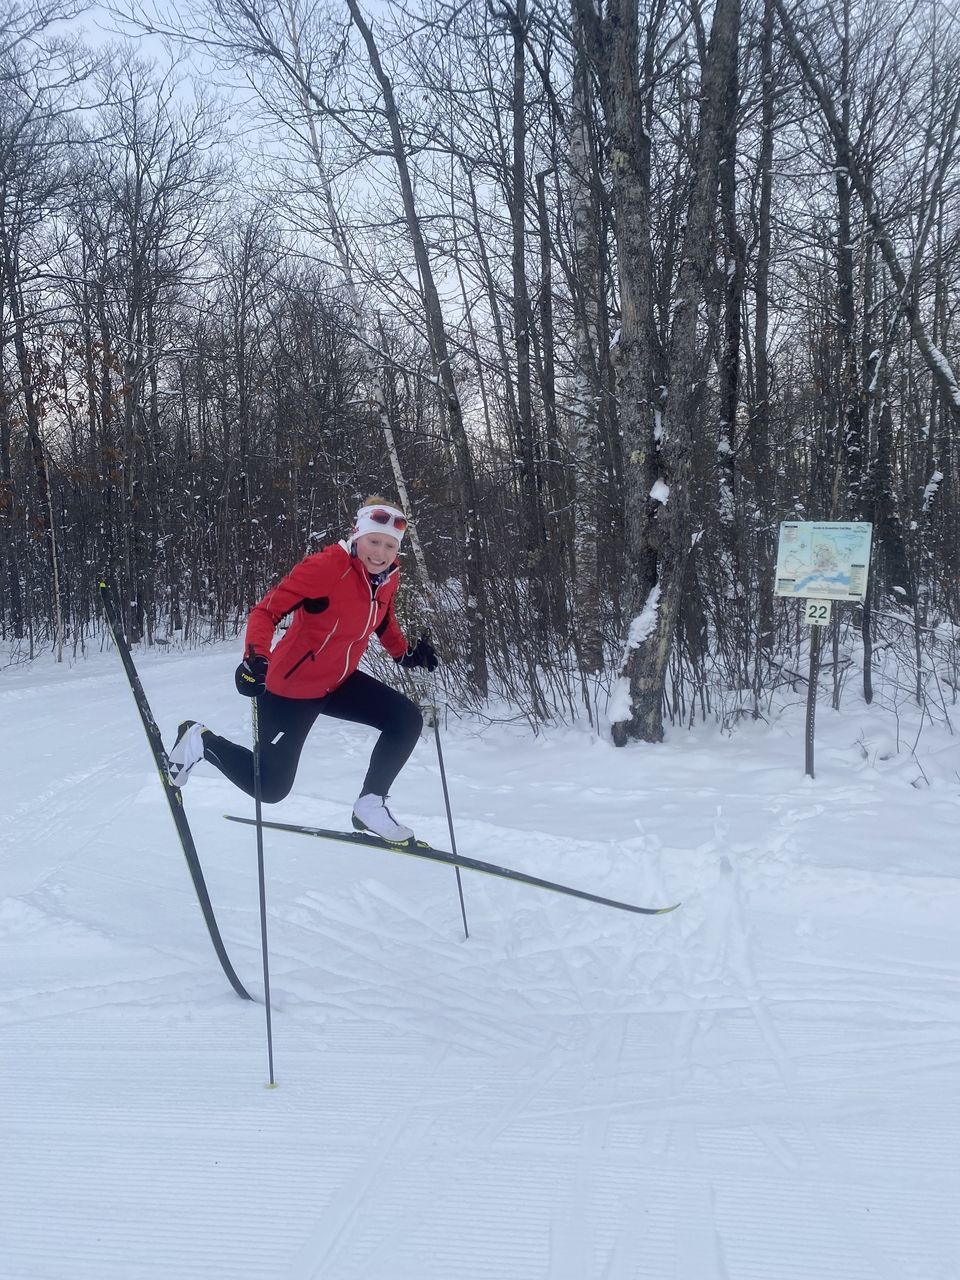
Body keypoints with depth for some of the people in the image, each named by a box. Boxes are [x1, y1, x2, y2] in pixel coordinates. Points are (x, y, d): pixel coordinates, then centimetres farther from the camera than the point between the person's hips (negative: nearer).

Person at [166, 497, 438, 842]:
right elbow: (266, 610, -26)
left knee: (407, 720, -4)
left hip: (339, 682, 7)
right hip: (292, 686, -7)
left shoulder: (388, 575, -4)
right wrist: (256, 657, -42)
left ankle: (370, 807, 11)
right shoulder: (326, 566, -27)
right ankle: (200, 741, 24)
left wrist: (405, 652, 4)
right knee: (270, 787, 0)